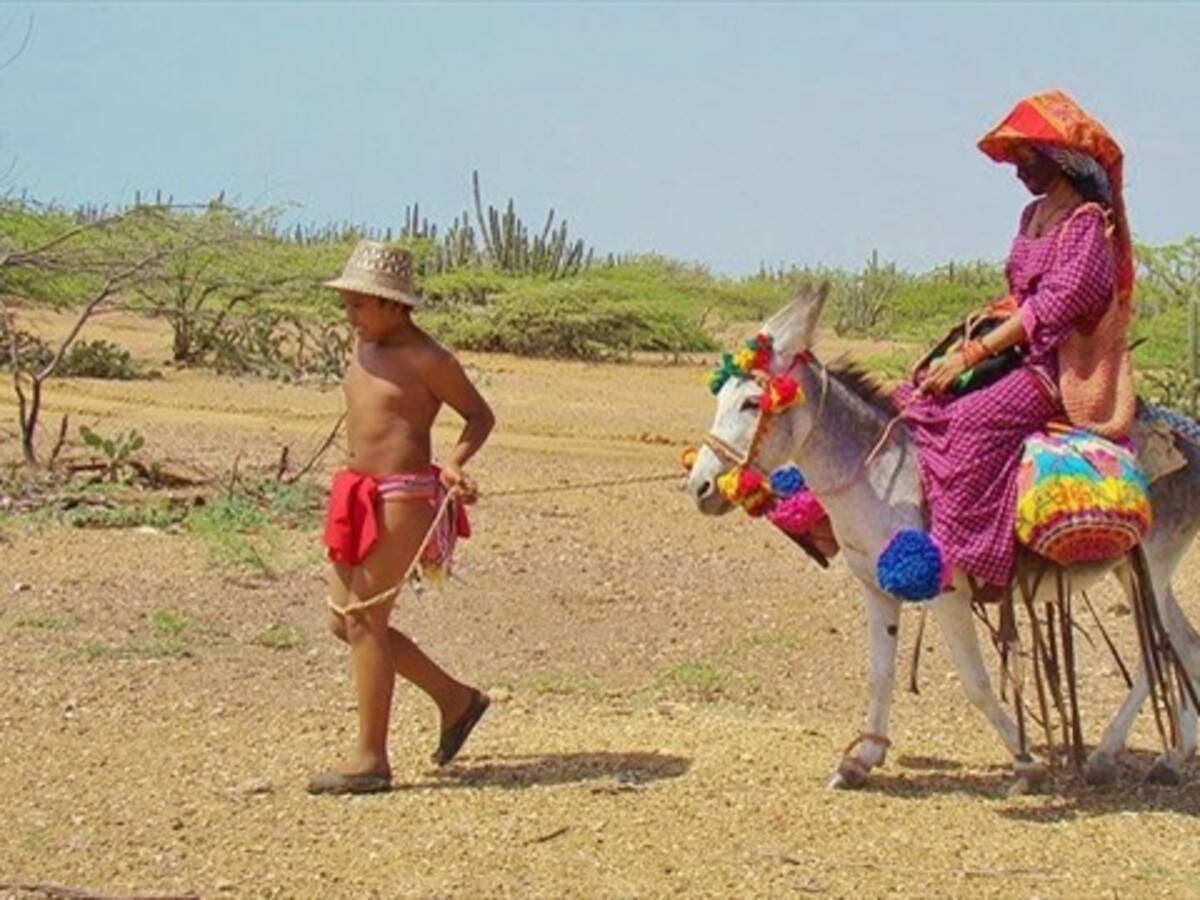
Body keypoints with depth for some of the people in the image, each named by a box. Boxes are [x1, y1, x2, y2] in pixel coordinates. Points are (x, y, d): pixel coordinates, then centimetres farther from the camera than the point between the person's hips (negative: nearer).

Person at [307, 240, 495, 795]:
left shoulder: (426, 360, -11)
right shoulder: (364, 348, 11)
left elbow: (480, 415, -3)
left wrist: (455, 462, -19)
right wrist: (353, 488, 11)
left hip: (402, 499, -9)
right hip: (360, 497, 9)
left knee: (364, 620, -7)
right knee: (343, 621, 11)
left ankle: (371, 759, 2)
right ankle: (455, 699, 25)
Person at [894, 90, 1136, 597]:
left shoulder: (1087, 223, -13)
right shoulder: (1035, 216, 14)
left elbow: (1055, 307, -20)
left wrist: (973, 354, -23)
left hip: (1065, 368, -10)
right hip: (1021, 353, 10)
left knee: (975, 422, -30)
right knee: (914, 401, -1)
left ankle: (976, 556, -31)